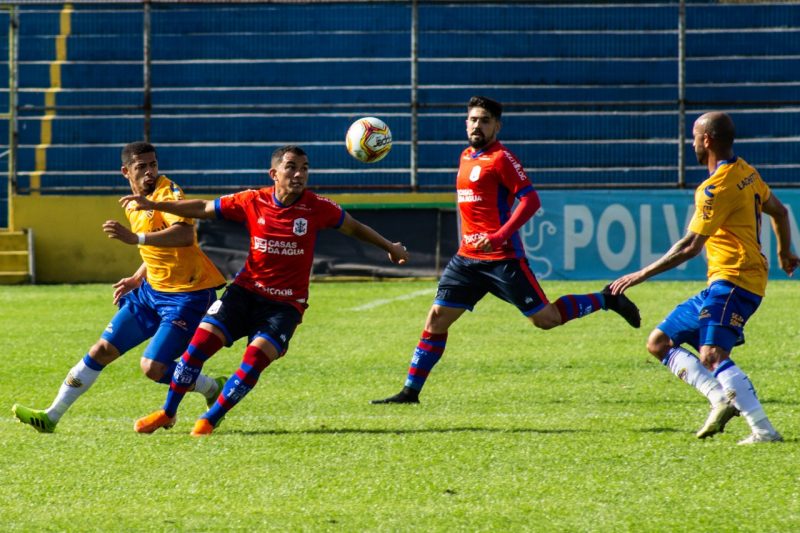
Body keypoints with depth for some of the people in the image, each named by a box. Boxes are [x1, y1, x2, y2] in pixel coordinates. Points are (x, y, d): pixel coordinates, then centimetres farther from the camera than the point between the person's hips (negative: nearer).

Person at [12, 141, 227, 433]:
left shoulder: (168, 192, -16)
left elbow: (185, 235, -36)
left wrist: (136, 238, -44)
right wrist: (138, 278, 15)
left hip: (187, 296, -8)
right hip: (152, 289, 8)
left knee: (153, 368, -15)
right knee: (103, 350, 5)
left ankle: (214, 390, 11)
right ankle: (51, 416, 13)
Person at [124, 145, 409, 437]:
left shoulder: (317, 207, -9)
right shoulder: (252, 202, -6)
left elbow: (354, 227, 9)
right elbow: (203, 209, 4)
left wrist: (389, 246, 8)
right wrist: (151, 205, 0)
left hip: (286, 304, -1)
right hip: (246, 291, 2)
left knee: (255, 359, -20)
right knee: (200, 343, -10)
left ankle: (209, 420, -1)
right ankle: (167, 413, 9)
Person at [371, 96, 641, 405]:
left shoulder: (501, 158, -10)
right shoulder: (466, 157, 14)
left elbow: (530, 200, -17)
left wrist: (500, 236, -26)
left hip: (501, 257, -7)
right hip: (467, 257, 7)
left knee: (545, 319, -2)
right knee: (437, 318, 0)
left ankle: (605, 300, 18)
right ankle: (410, 391, 3)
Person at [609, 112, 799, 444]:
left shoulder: (717, 187, -16)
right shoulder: (746, 173, 13)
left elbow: (690, 247, -19)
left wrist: (642, 275, -14)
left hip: (733, 281, -10)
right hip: (721, 283, 10)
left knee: (712, 355, -26)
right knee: (659, 342, 9)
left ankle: (764, 430, -28)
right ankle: (721, 397, -6)